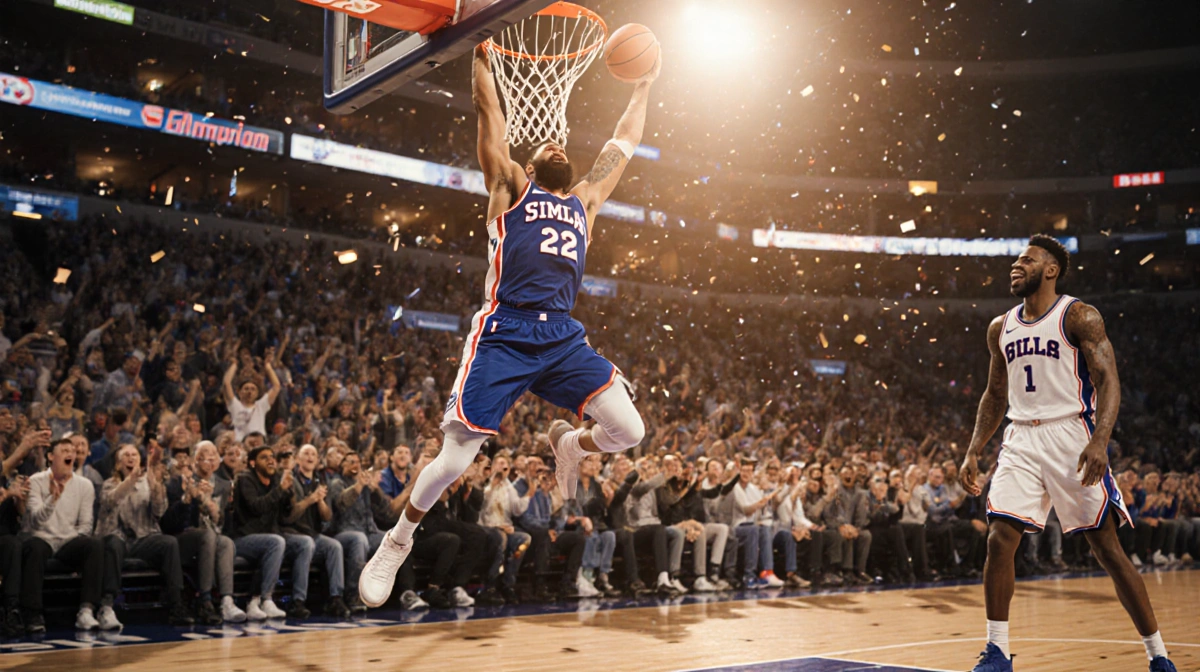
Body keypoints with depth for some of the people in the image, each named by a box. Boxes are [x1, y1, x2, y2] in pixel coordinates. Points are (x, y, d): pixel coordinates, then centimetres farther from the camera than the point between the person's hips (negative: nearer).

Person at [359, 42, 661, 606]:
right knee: (455, 458, -7)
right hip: (504, 335, -4)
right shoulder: (511, 187, 13)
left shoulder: (584, 200, 24)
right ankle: (399, 538, 19)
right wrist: (482, 53, 8)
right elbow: (490, 116, 8)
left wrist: (644, 86, 35)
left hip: (563, 337, 4)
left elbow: (622, 144, 30)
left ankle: (568, 445, 26)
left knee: (628, 430, -10)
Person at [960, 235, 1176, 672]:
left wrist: (1100, 441, -28)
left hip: (1070, 435, -5)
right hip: (1021, 440, 5)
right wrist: (973, 452, 12)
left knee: (1106, 547, -3)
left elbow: (1109, 382, -12)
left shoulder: (1080, 317, -4)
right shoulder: (1001, 328, 13)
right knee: (999, 541, -6)